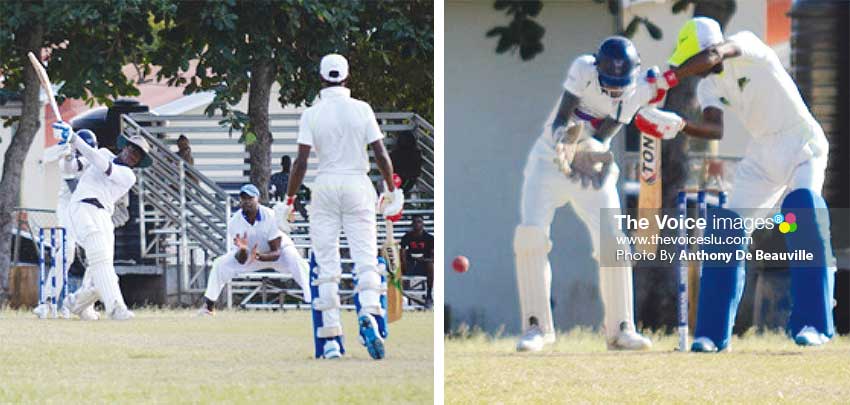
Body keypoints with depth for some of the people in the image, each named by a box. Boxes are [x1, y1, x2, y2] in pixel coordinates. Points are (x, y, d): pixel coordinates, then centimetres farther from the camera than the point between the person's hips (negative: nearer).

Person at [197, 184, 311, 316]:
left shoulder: (271, 216, -31)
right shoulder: (234, 222, -23)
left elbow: (276, 253, -28)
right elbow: (241, 260, -21)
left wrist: (259, 256, -49)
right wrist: (242, 249, -45)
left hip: (278, 250, -3)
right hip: (249, 253, 3)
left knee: (298, 264, -33)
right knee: (220, 264, -12)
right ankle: (209, 305, 3)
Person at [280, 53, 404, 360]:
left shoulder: (312, 114, -4)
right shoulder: (362, 109, -1)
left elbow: (301, 161, -8)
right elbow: (381, 155, -2)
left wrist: (289, 200, -1)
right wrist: (391, 190, 12)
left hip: (325, 186, 0)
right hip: (358, 185, 0)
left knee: (326, 265, 3)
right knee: (365, 256, 0)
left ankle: (330, 340, 0)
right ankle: (369, 314, -27)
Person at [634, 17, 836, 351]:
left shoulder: (746, 45, -16)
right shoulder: (709, 86, 1)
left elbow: (713, 55, -37)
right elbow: (714, 129, -15)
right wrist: (680, 125, -34)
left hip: (802, 147, -7)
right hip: (763, 157, 7)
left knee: (804, 214, -30)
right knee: (726, 233, -1)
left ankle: (813, 325, -29)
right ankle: (712, 333, 6)